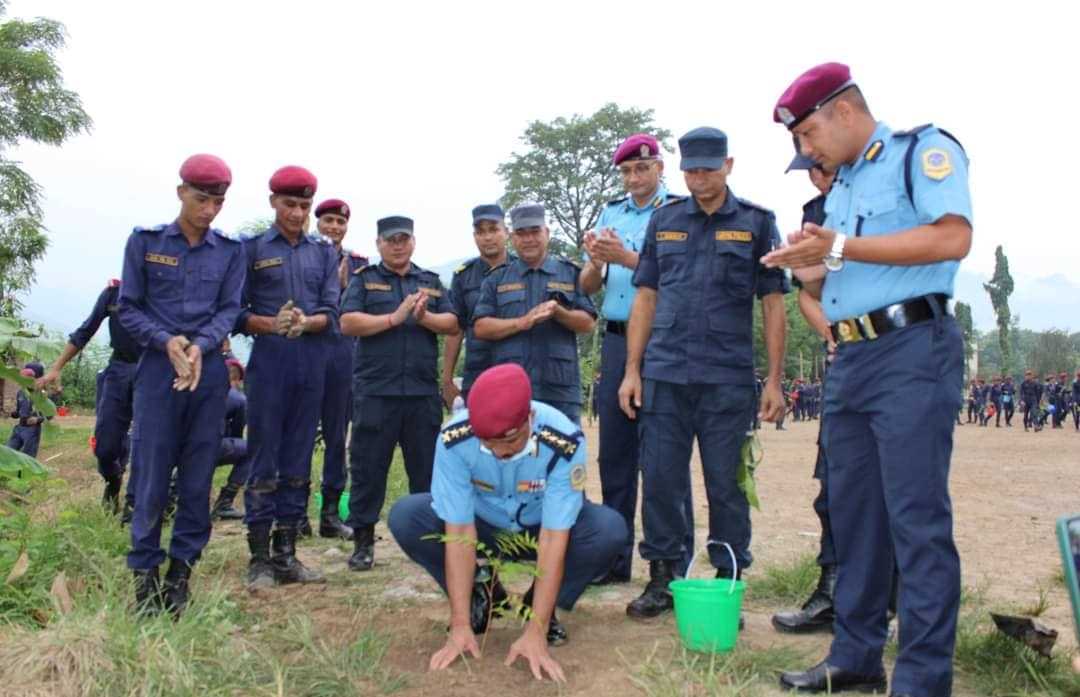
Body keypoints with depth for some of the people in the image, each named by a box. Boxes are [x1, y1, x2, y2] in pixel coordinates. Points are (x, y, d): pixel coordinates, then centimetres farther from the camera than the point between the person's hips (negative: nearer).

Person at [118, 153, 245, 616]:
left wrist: (200, 346, -16)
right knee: (152, 473, -2)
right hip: (158, 369, -1)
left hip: (209, 371, 2)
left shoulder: (230, 251, 8)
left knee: (198, 476, 5)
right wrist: (167, 341, -14)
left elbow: (229, 309, 3)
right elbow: (129, 309, 3)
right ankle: (145, 571, 10)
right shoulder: (144, 241, 5)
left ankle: (182, 570, 16)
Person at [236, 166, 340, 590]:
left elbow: (332, 313, 3)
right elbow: (235, 312, 1)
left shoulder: (324, 253, 13)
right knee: (263, 464, -2)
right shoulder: (251, 248, 5)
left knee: (298, 464, 7)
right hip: (268, 367, -3)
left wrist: (305, 322, -17)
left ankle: (286, 555, 16)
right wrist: (271, 324, -17)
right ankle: (260, 559, 6)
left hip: (312, 368, 3)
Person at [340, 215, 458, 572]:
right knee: (368, 467, 2)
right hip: (375, 391, -2)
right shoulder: (364, 279, 8)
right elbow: (348, 322, -6)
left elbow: (453, 324, 7)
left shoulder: (431, 282, 17)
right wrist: (395, 318, -11)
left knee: (427, 467, 7)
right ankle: (363, 540, 12)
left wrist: (425, 317, -12)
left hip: (423, 391, 3)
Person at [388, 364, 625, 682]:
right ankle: (482, 595, 0)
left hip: (542, 527, -1)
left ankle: (541, 606, -3)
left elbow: (553, 538, -32)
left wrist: (535, 632, -34)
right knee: (404, 517, -25)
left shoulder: (565, 441, -34)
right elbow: (459, 531, -27)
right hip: (483, 523, 1)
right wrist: (460, 626, -29)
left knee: (610, 530, -31)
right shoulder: (454, 439, -30)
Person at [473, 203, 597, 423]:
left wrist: (559, 312, -15)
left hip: (560, 388, 0)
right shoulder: (497, 279, 13)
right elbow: (480, 327, 3)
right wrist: (522, 323, -12)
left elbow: (588, 323, 6)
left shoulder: (571, 273, 12)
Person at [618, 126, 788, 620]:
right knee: (660, 480, 5)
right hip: (664, 374, 2)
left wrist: (774, 380, -2)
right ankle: (662, 578, 19)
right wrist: (632, 370, 4)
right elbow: (645, 298, 11)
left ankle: (728, 583, 18)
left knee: (726, 484, 4)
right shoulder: (663, 220, 12)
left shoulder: (757, 222, 5)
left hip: (728, 378, -2)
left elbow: (772, 304, 3)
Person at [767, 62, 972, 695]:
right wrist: (814, 274, 2)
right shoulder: (839, 190, 22)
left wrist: (840, 249, -17)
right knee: (854, 516, 10)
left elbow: (953, 238, -18)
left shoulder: (923, 149, -1)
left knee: (918, 519, -8)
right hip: (850, 359, 9)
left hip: (913, 352, -8)